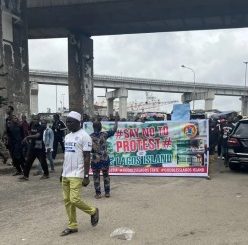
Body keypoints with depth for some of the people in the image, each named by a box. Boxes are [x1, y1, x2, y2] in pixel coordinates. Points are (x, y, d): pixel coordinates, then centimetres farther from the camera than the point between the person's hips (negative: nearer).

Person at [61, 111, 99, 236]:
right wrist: (63, 173, 18)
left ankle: (93, 211, 15)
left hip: (76, 174, -8)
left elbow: (87, 158, -13)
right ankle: (72, 226, 17)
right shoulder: (67, 136, 13)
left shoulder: (84, 136, -11)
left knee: (74, 200, -11)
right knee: (67, 200, 7)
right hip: (65, 174, 8)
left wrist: (86, 176, -16)